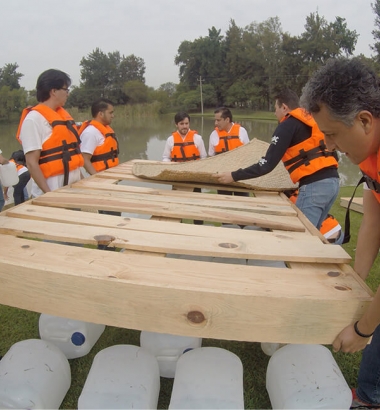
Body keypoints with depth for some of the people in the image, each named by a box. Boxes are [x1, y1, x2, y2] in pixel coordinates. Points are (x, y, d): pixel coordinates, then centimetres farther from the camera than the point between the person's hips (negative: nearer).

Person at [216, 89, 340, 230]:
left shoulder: (288, 124, -2)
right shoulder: (311, 120, 20)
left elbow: (267, 164, -8)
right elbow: (333, 154, 22)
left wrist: (234, 176, -4)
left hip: (314, 185, -8)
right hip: (332, 181, 8)